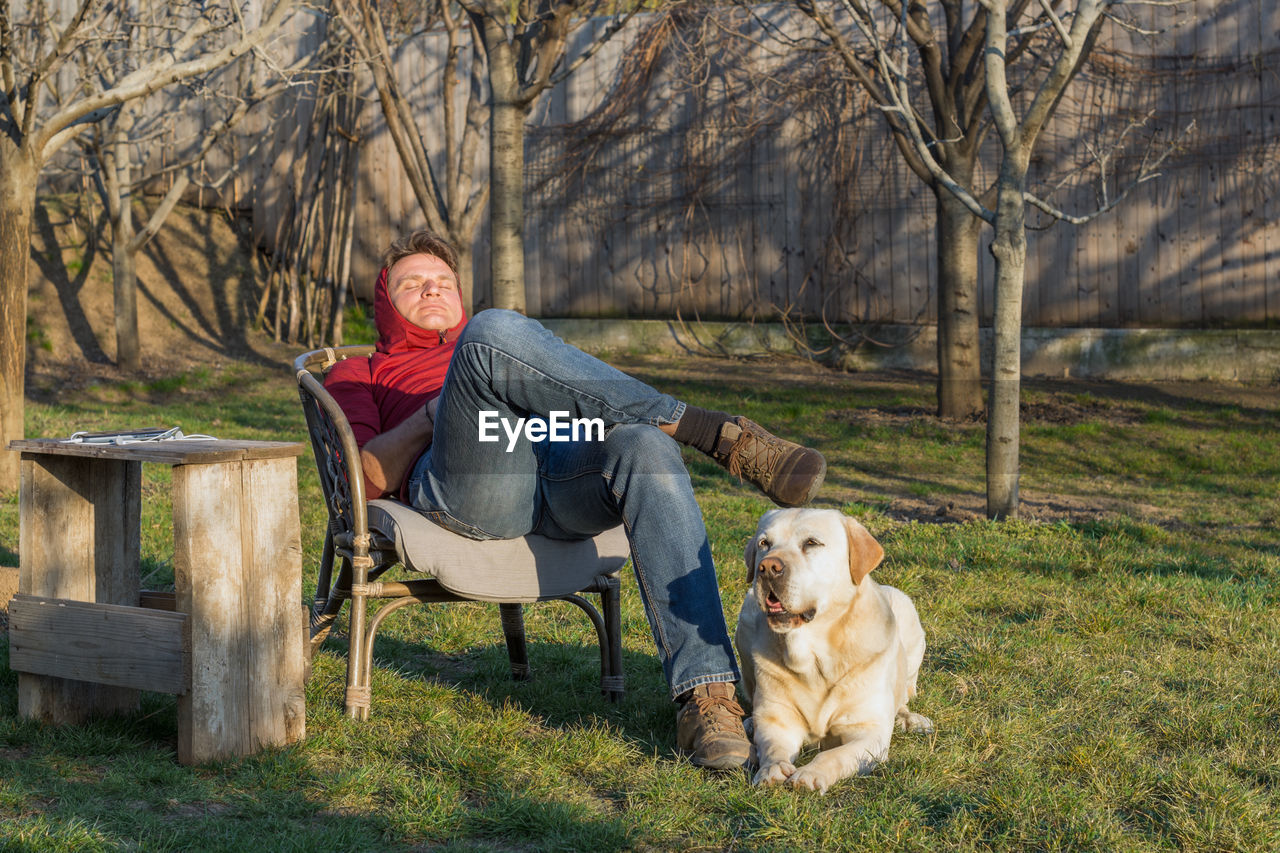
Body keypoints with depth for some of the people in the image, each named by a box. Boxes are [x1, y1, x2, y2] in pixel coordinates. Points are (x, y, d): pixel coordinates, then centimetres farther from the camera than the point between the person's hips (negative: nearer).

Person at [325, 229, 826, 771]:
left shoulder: (490, 347, 44)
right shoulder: (358, 374, 35)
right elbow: (363, 478, 14)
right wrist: (436, 413, 2)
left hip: (565, 466, 3)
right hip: (463, 490, -3)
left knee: (647, 448, -34)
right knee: (496, 331, -32)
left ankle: (706, 699, -44)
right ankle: (715, 432, -29)